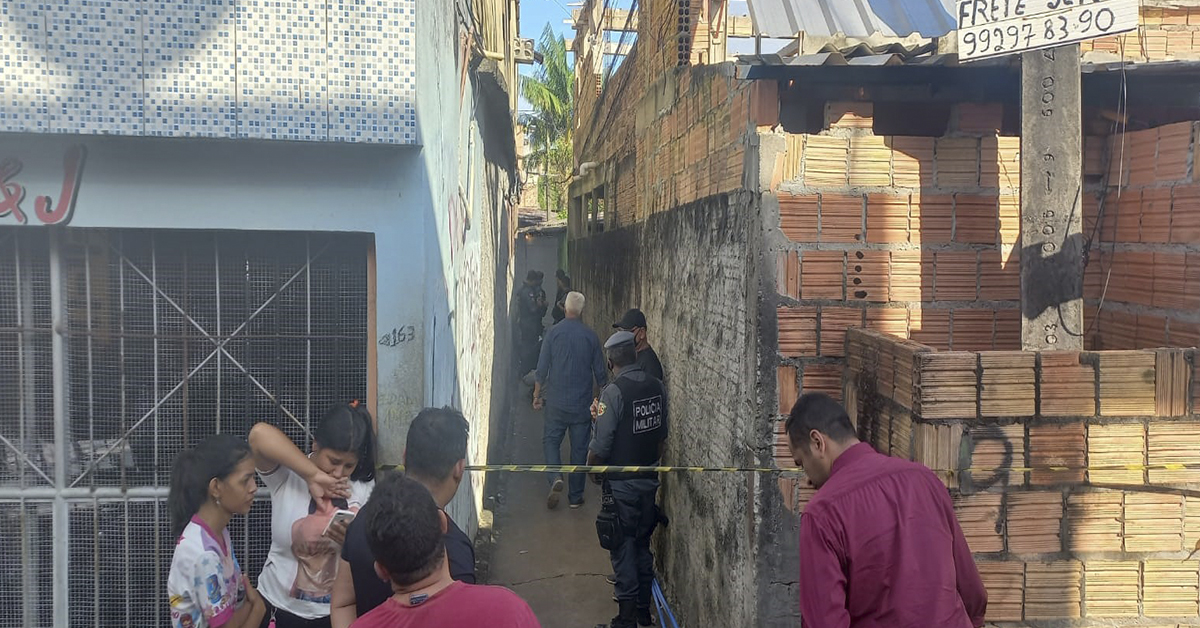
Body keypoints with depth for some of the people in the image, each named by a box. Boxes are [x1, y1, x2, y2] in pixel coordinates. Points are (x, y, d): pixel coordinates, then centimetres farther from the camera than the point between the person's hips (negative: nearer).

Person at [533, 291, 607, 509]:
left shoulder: (554, 332, -7)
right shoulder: (590, 336, -3)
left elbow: (542, 368, -6)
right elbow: (600, 373, 1)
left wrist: (537, 395, 5)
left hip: (557, 401, -1)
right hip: (582, 404, 1)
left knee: (551, 441, 12)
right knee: (579, 448, 9)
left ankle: (556, 477, -12)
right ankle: (576, 496, 15)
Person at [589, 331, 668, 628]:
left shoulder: (614, 392, -20)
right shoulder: (657, 387, -1)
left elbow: (601, 445, -19)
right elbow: (663, 436, 9)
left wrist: (591, 468, 0)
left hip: (621, 484, -6)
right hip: (650, 481, 6)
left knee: (623, 548, 4)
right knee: (643, 544, 18)